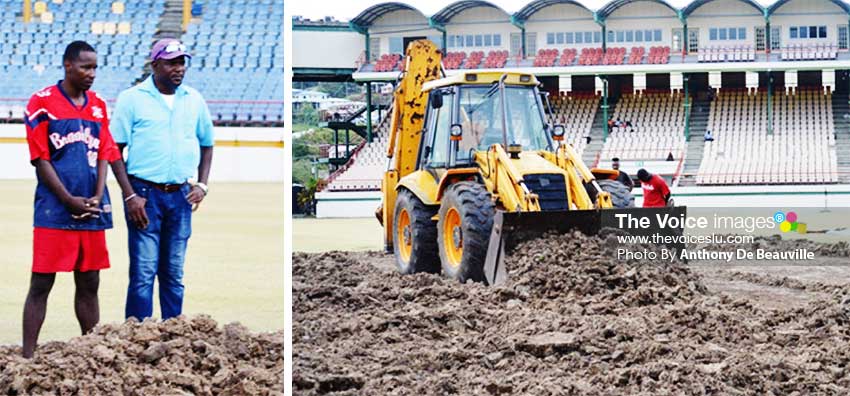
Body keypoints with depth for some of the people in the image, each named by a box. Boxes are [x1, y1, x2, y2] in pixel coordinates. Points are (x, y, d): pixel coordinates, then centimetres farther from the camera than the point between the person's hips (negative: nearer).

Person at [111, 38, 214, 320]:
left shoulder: (194, 100, 9)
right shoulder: (132, 99, -3)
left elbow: (206, 145, 20)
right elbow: (115, 150, -3)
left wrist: (202, 185, 6)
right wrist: (130, 196, -11)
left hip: (181, 196, 4)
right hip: (145, 193, -4)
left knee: (174, 273, 9)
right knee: (143, 273, -6)